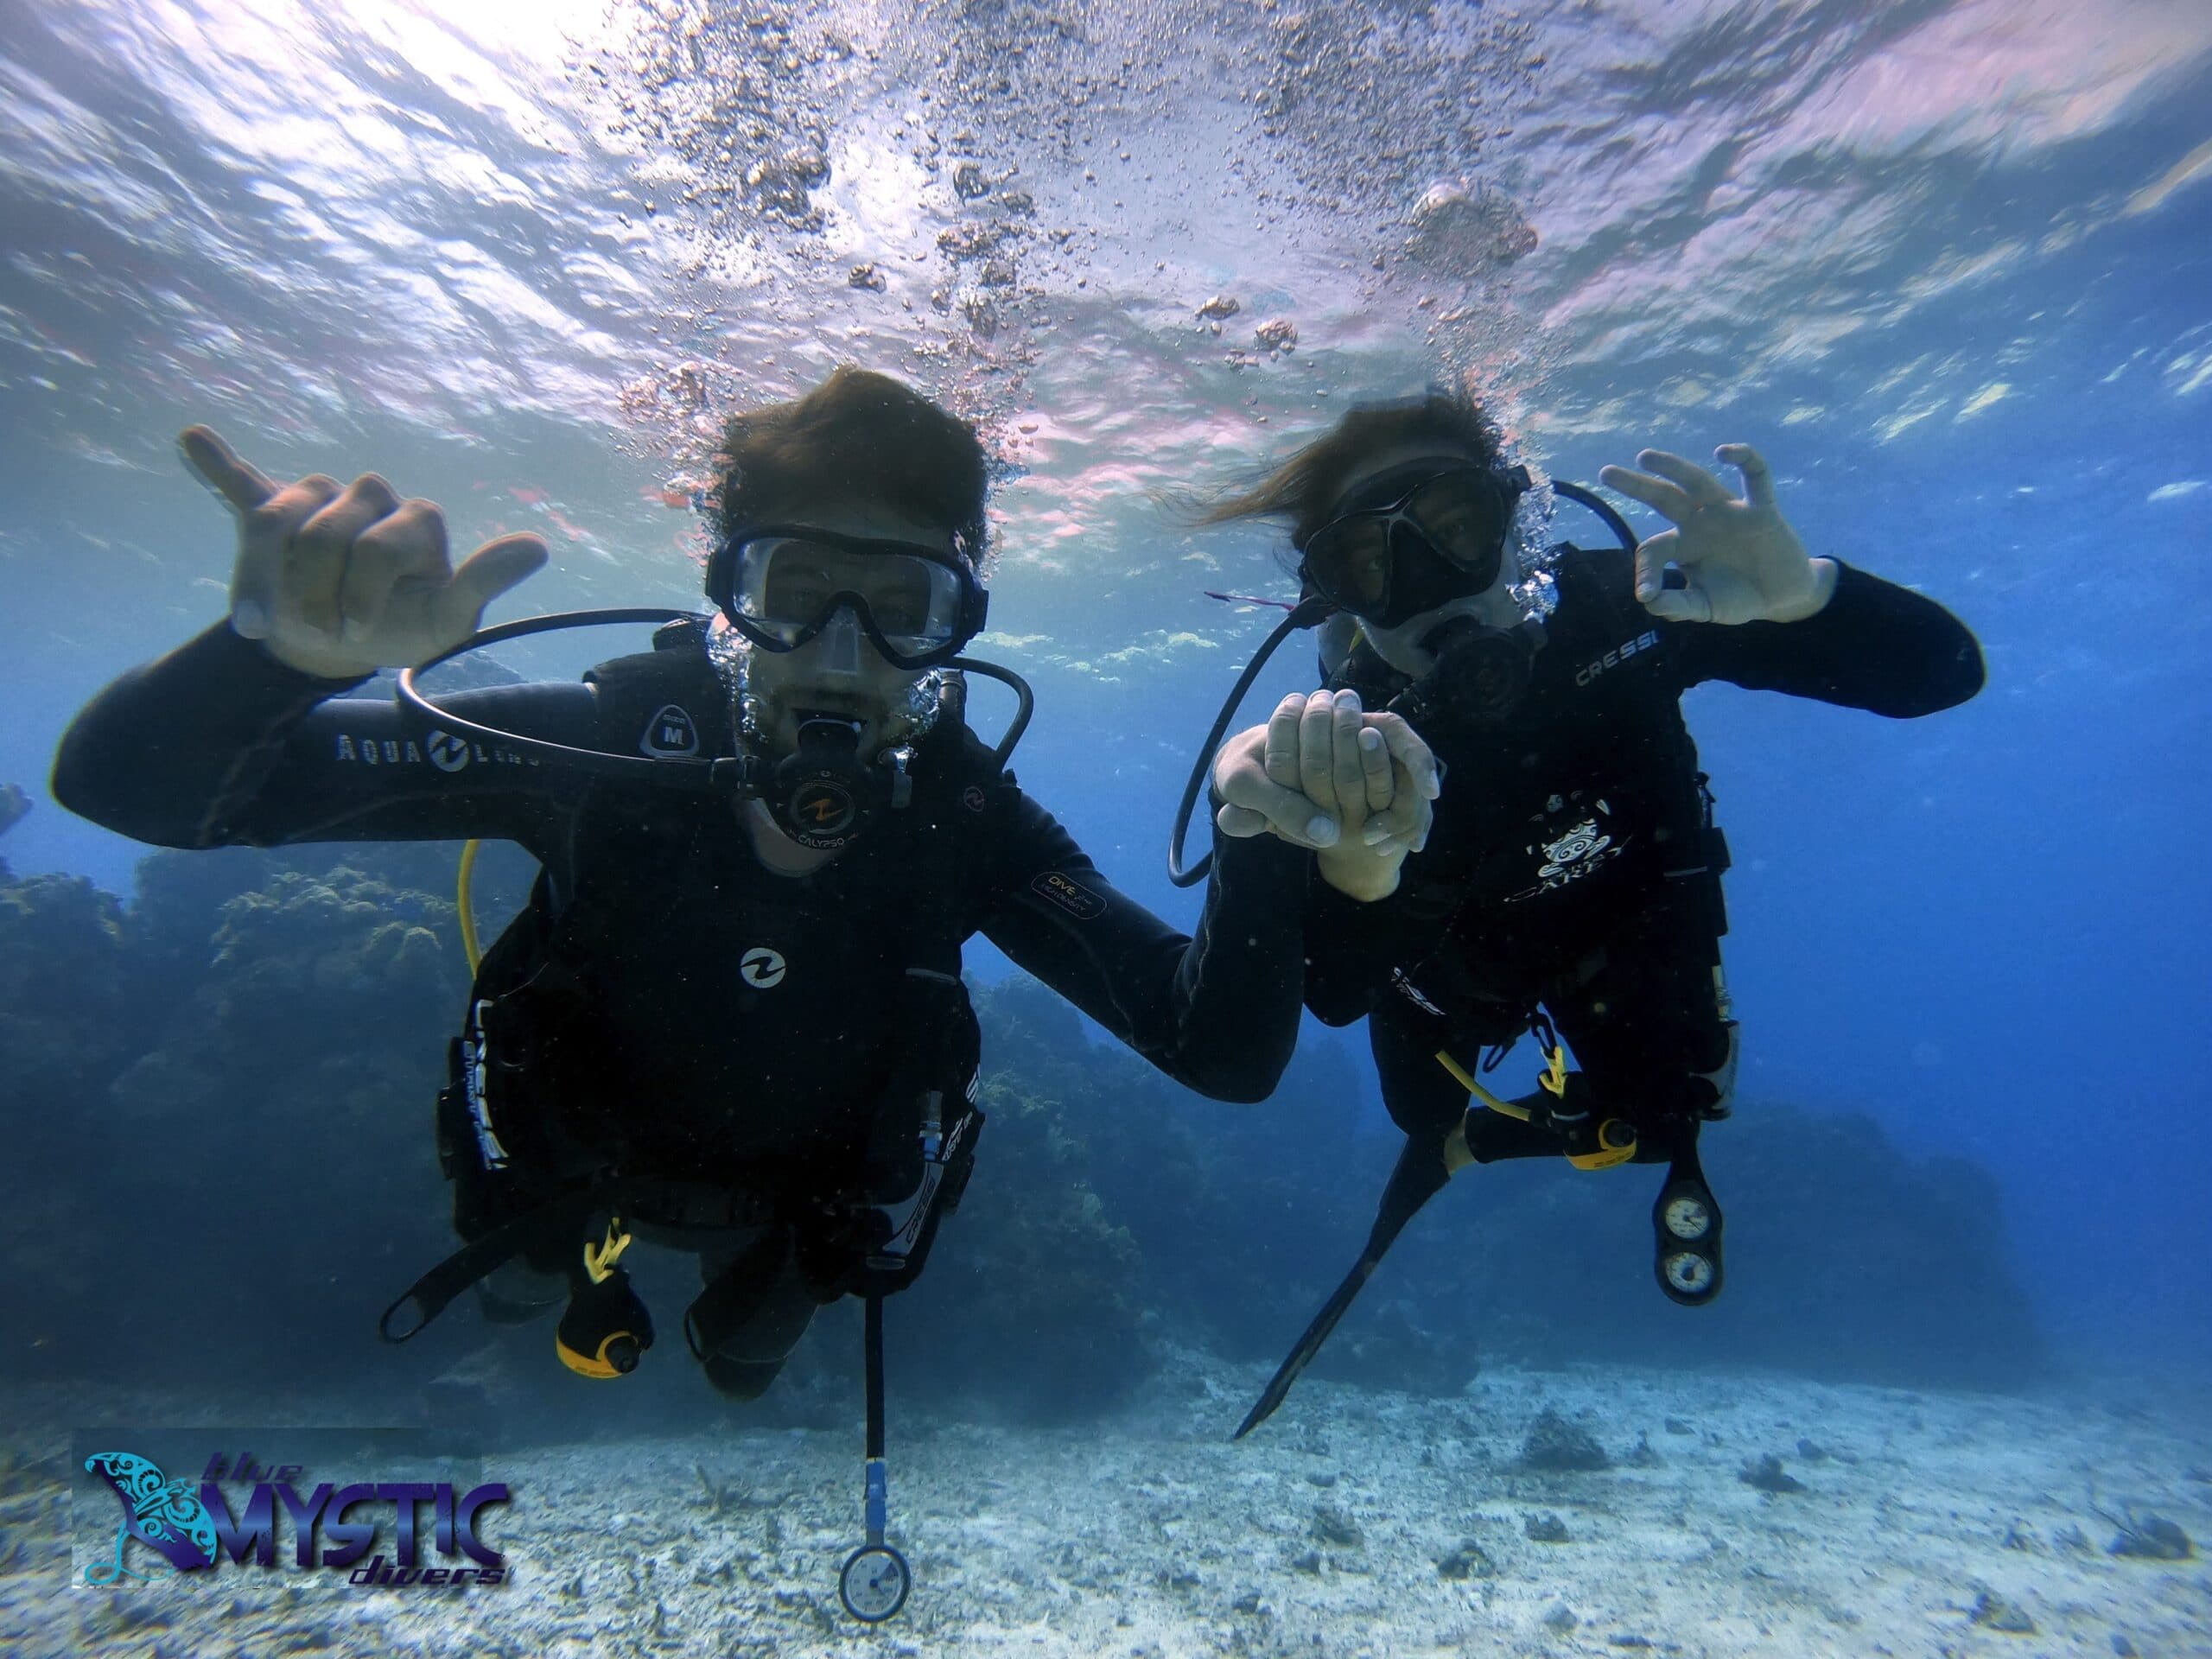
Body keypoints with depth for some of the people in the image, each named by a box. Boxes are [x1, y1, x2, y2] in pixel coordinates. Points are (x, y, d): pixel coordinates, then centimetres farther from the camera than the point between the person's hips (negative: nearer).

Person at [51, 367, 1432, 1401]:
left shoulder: (966, 823, -32)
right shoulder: (606, 744, -35)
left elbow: (1224, 1055, -35)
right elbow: (129, 782, -35)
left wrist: (1267, 845, -55)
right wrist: (291, 650, -58)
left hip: (808, 1197, 1)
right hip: (573, 1158, 0)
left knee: (746, 1359, 32)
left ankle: (755, 1308, 66)